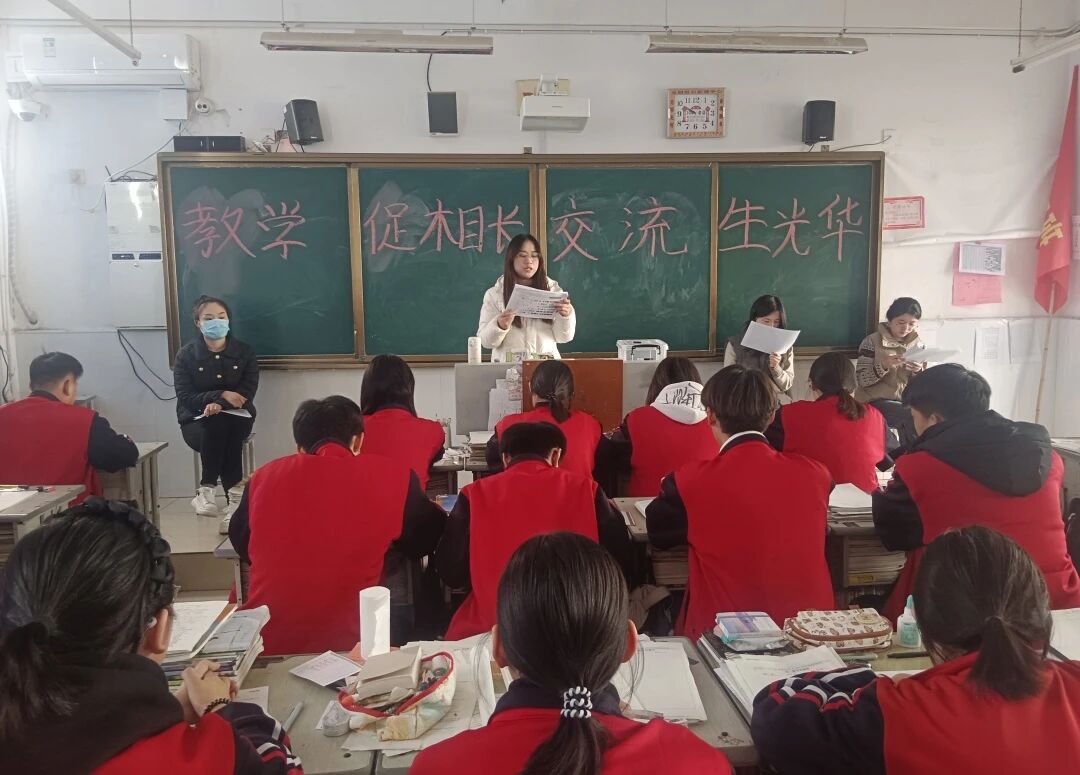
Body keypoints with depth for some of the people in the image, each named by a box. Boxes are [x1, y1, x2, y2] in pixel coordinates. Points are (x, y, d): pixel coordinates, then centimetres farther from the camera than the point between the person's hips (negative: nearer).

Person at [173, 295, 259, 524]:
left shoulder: (245, 352, 2)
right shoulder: (186, 354, 0)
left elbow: (247, 394, -6)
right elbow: (186, 398, -9)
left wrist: (220, 405, -26)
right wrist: (221, 394, -23)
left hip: (235, 417, 1)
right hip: (196, 420, 0)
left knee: (223, 427, -33)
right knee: (215, 428, -33)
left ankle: (206, 490, -26)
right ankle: (234, 501, -33)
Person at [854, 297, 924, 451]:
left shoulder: (917, 345, 8)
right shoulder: (872, 341, -6)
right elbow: (861, 379, -11)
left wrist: (918, 371, -12)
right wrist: (883, 366, -25)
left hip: (904, 402, 4)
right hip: (876, 401, -4)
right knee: (913, 418, -28)